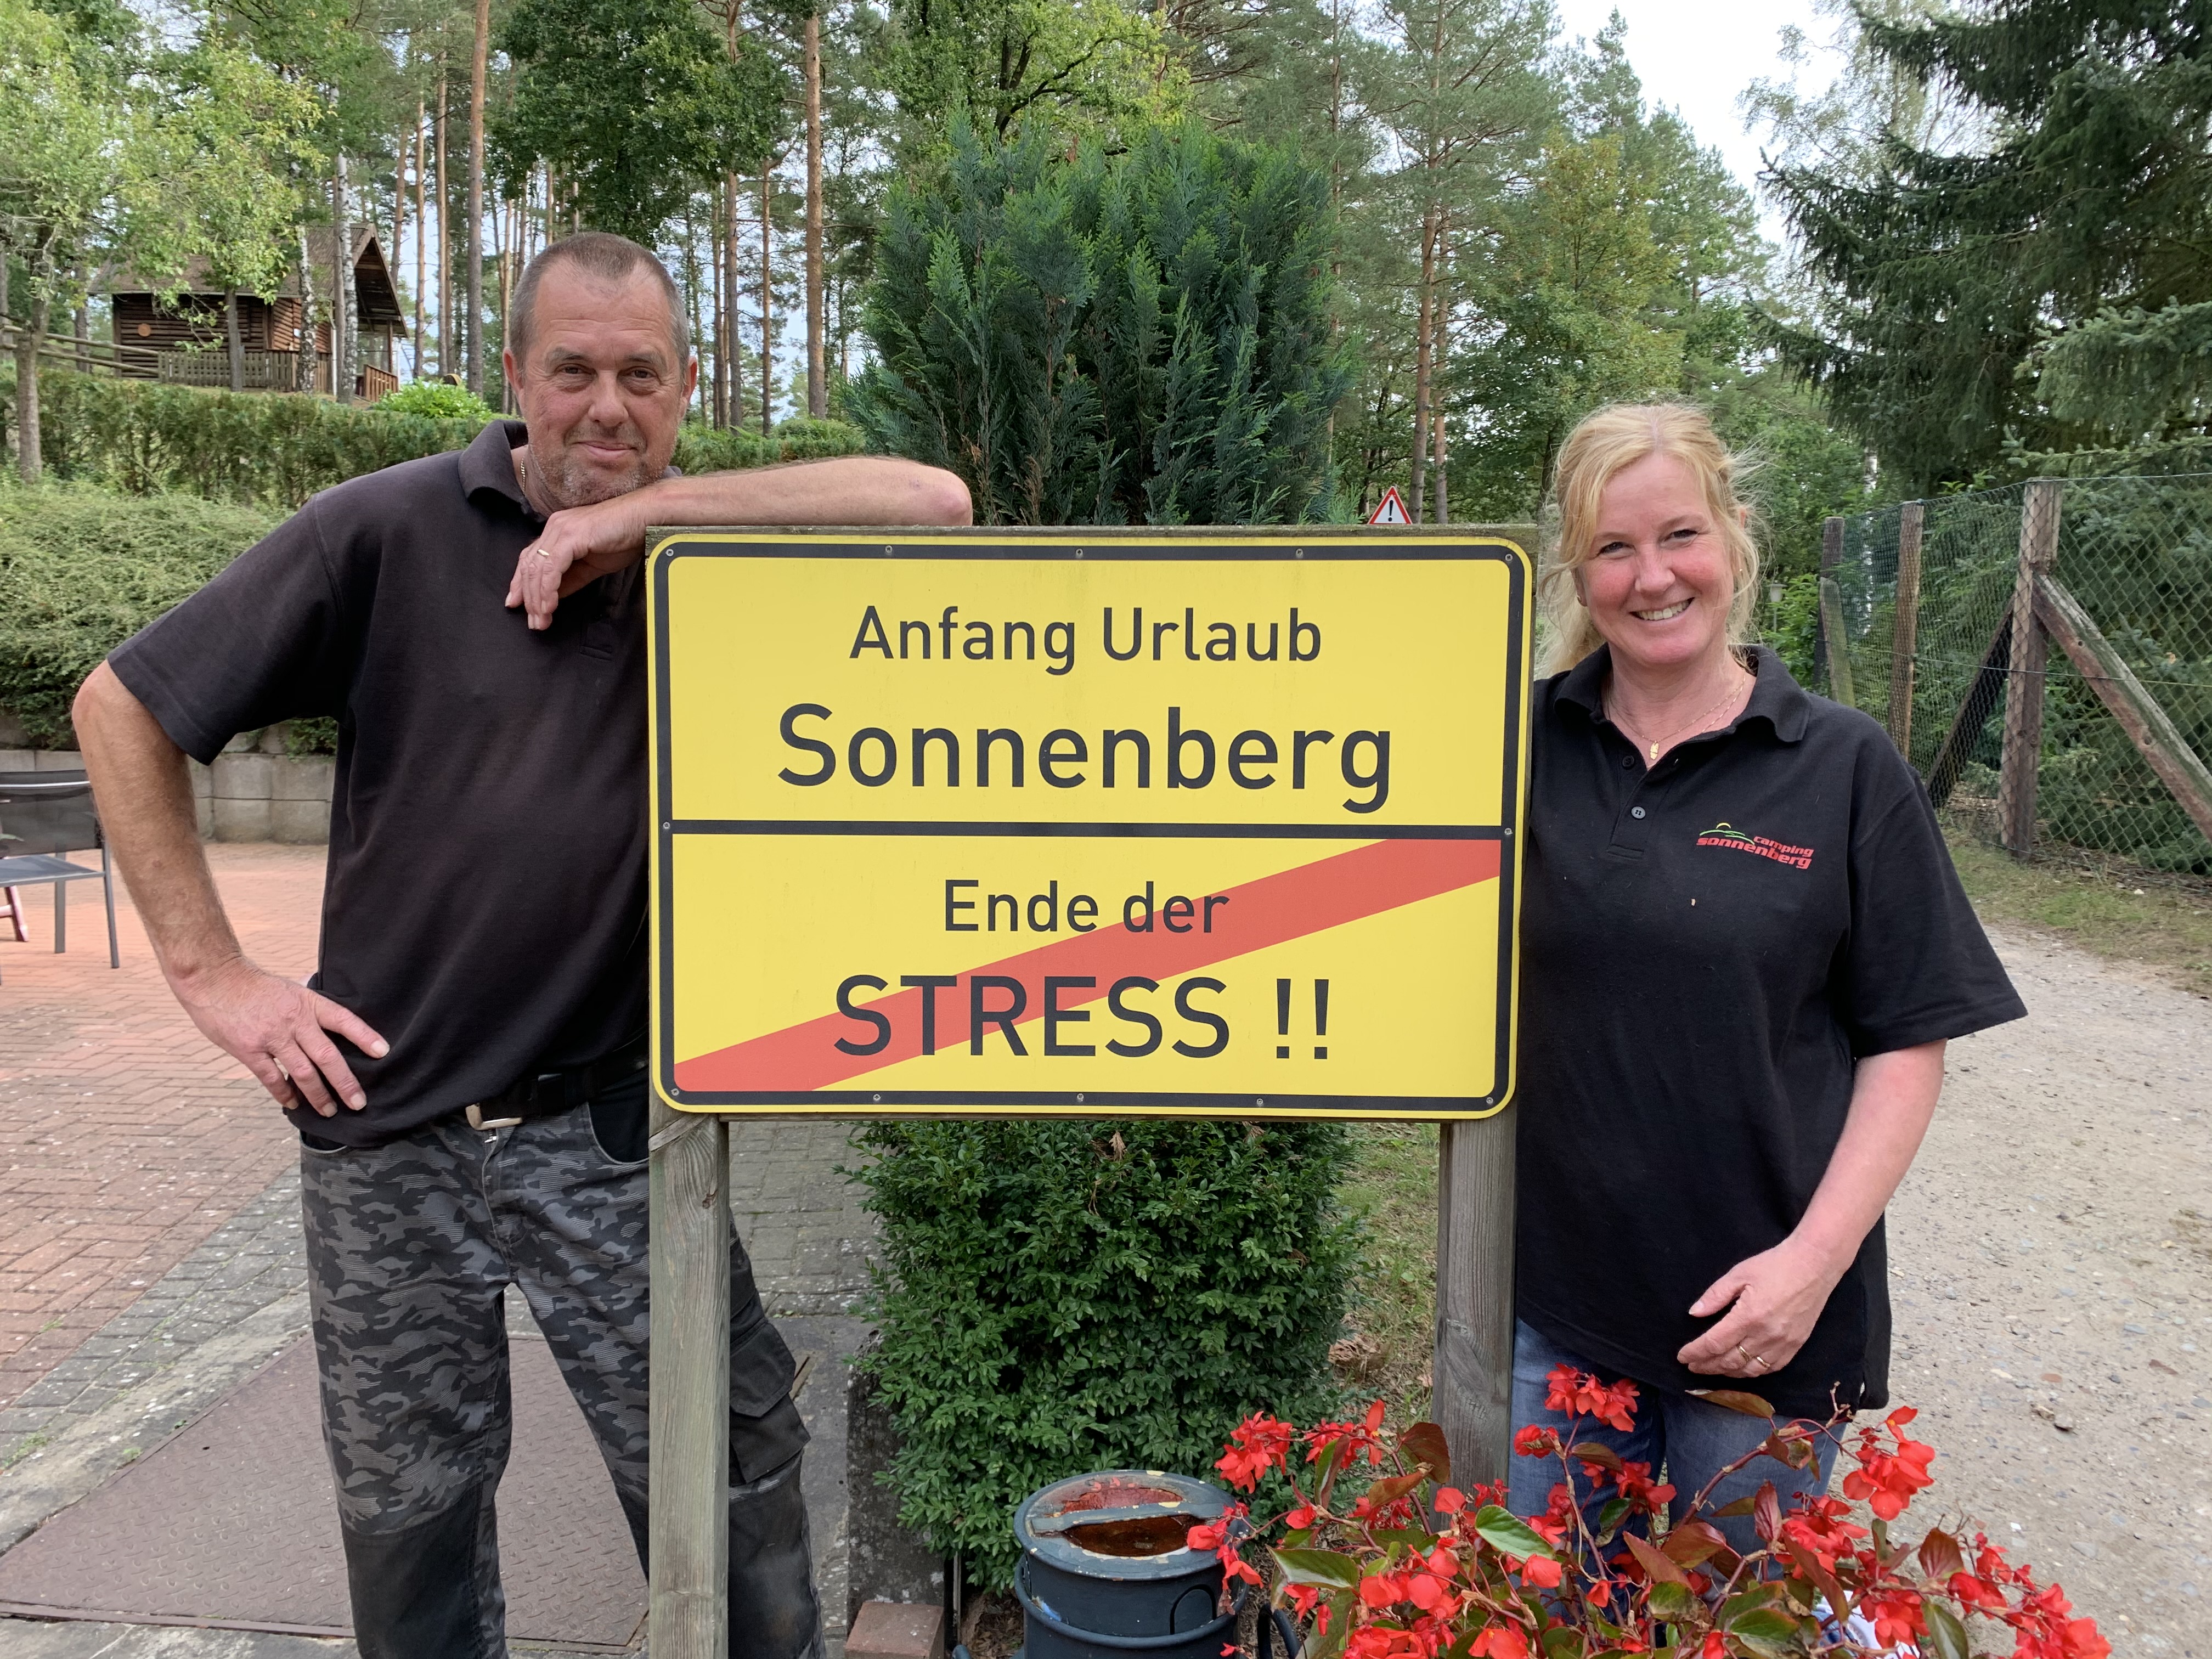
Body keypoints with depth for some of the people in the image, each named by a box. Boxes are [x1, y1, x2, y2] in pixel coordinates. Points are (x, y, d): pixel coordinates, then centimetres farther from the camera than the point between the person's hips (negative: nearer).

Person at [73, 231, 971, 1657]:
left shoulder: (713, 545, -2)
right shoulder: (393, 532, -6)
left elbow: (937, 504, -19)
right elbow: (125, 708, -1)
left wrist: (645, 513, -20)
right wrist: (212, 975, -5)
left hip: (608, 1126, 0)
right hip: (385, 1128, 1)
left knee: (732, 1488, 8)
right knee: (410, 1517, 18)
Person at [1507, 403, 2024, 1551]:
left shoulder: (1844, 767, -6)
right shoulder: (1523, 743, -1)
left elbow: (1908, 1040, -4)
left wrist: (1815, 1257, -14)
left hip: (1763, 1309, -1)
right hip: (1552, 1290, 2)